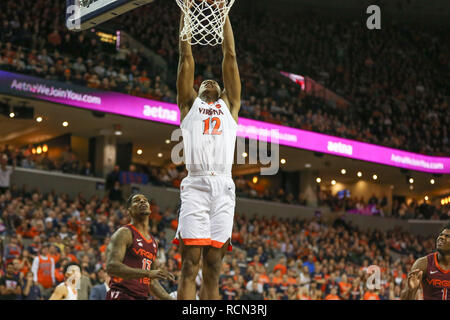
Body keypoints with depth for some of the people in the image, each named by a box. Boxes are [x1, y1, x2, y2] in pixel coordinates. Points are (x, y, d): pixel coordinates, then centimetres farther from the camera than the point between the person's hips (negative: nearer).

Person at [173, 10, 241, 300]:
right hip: (196, 185, -2)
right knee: (190, 266, -9)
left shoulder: (230, 105, 27)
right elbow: (186, 56, 21)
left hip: (224, 187, 2)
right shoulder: (189, 104, 23)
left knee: (212, 269, 1)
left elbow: (230, 55, 26)